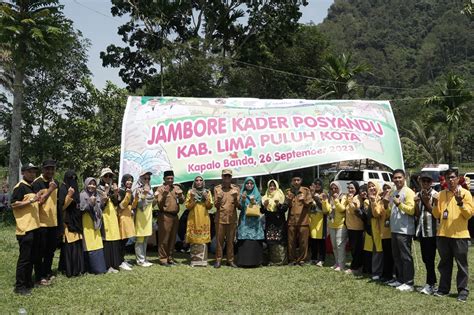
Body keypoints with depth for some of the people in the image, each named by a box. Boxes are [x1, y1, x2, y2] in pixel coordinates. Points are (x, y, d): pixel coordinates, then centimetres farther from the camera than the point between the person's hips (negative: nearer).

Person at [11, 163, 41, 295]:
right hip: (25, 228, -9)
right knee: (24, 257, -5)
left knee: (33, 257, 14)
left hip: (34, 227, 9)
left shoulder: (32, 187, 18)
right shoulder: (19, 187, -9)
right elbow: (14, 204, -17)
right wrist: (31, 201, -21)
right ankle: (19, 286, 4)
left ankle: (28, 282, 25)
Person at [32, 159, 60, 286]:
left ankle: (47, 273, 28)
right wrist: (50, 190, -27)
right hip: (41, 222, -7)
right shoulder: (37, 183, -12)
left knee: (51, 249, 15)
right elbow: (38, 201, -21)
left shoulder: (56, 183, 10)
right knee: (40, 250, 1)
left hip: (53, 222, 7)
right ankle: (40, 277, 9)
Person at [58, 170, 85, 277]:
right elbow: (62, 206, -17)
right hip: (68, 221, -8)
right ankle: (69, 270, 0)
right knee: (69, 246, -6)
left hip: (76, 221, 8)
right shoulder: (63, 189, -8)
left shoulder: (74, 188, 15)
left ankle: (77, 268, 14)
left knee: (77, 245, 8)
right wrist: (69, 196, -26)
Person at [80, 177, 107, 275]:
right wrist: (90, 202, -21)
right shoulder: (82, 195, -2)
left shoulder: (97, 195, 14)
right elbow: (81, 208, -10)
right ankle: (93, 268, -1)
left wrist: (102, 203, -5)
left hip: (96, 222, 5)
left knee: (98, 244, 3)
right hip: (87, 223, -5)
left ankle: (100, 267, 7)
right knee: (90, 245, -6)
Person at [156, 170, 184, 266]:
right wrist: (164, 195, -23)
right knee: (164, 238, -3)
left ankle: (170, 257, 20)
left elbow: (182, 201, 7)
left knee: (172, 238, 11)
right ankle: (163, 259, 3)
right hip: (165, 216, -5)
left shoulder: (177, 188, 11)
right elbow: (160, 204, -9)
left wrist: (180, 196, -13)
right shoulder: (161, 189, -3)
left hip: (175, 216, 6)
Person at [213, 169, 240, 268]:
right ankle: (218, 260, 7)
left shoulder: (236, 188, 8)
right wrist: (219, 199, -17)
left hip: (232, 218, 1)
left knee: (230, 240, 4)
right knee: (219, 240, 1)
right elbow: (216, 205, 3)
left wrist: (235, 199, -14)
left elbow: (239, 206, 5)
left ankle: (230, 260, 11)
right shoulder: (217, 188, 6)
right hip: (220, 218, -1)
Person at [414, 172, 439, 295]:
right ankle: (432, 282, 23)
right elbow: (417, 215, 8)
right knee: (425, 258, 12)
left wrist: (427, 202, -21)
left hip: (431, 231, -6)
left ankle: (430, 284, 3)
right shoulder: (418, 195, 10)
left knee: (429, 258, -6)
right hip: (422, 230, 6)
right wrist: (416, 203, -9)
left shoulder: (435, 195, -7)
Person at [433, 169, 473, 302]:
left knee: (462, 264, 3)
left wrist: (460, 203, -23)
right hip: (443, 234, 4)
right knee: (444, 264, 13)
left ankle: (463, 290, 12)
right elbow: (437, 215, 10)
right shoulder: (441, 194, 11)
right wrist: (436, 204, -9)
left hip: (459, 234, -4)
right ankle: (444, 288, 21)